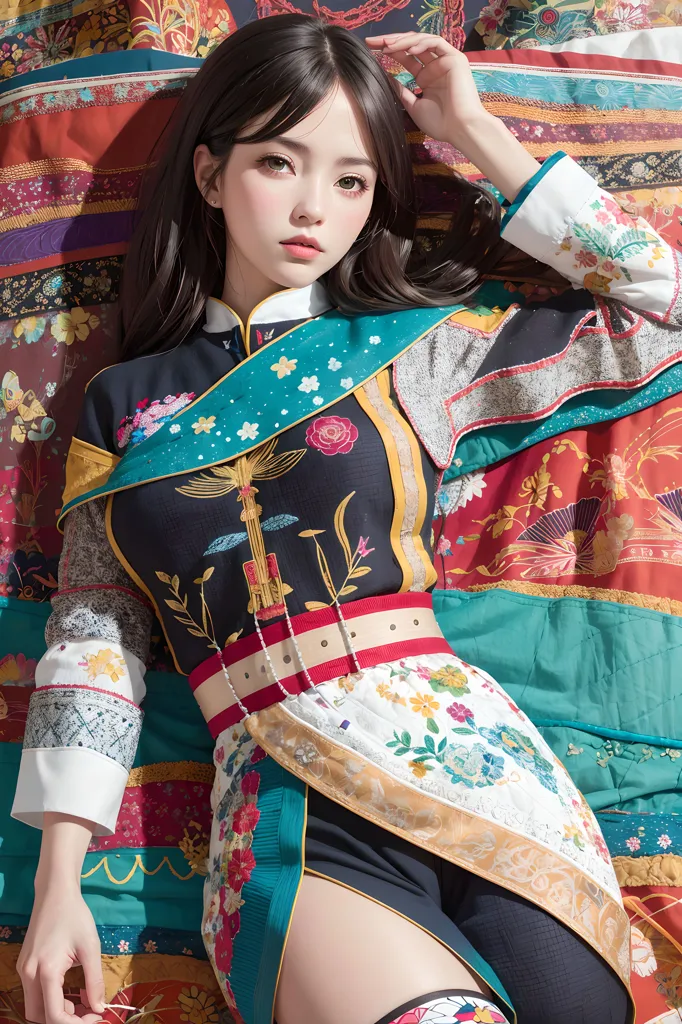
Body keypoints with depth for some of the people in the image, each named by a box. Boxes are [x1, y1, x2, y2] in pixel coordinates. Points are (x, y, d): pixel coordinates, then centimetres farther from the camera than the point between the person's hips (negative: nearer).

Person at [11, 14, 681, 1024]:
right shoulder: (122, 404, 13)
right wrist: (57, 887, 5)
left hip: (464, 754, 1)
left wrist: (476, 130, 9)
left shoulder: (414, 348, 10)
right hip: (281, 813, -1)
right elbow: (93, 635, 12)